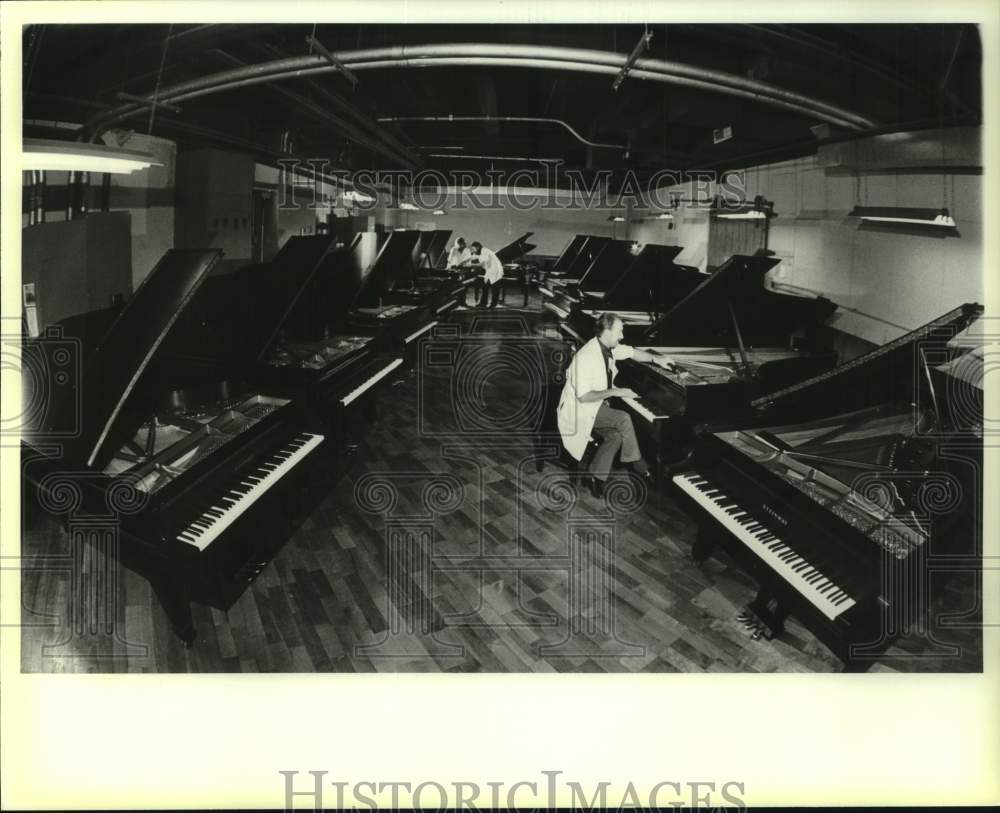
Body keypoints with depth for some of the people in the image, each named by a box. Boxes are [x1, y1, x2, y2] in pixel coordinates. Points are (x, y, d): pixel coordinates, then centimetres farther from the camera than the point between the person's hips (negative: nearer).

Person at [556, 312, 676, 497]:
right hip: (580, 410, -9)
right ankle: (636, 462, -3)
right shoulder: (587, 357, -28)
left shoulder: (609, 348, -2)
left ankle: (595, 476, 0)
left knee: (615, 435, -13)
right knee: (623, 419, -20)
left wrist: (655, 358, 2)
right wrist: (614, 392, -26)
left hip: (596, 404, 9)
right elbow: (583, 396, -29)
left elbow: (633, 352, 17)